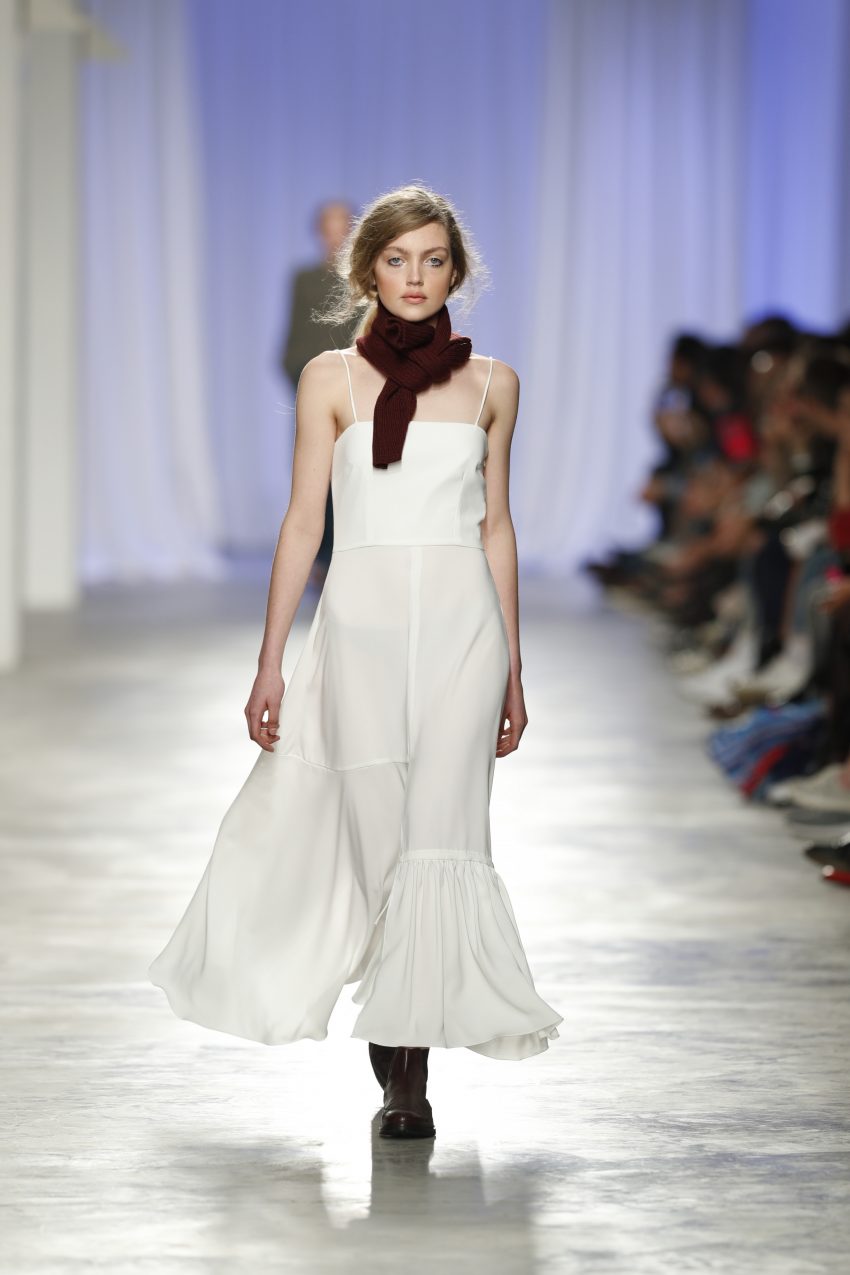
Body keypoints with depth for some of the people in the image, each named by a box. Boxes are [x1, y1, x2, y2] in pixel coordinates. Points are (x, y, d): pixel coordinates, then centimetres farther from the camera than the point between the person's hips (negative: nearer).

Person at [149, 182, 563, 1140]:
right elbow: (303, 523, 4)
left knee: (439, 834, -8)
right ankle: (402, 1073, 15)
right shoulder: (332, 377, 4)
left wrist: (512, 668, 12)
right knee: (378, 836, -1)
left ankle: (407, 1068, -2)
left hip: (461, 624, 1)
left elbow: (495, 525, 13)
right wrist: (270, 662, 0)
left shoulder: (490, 382, 9)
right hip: (362, 621, -1)